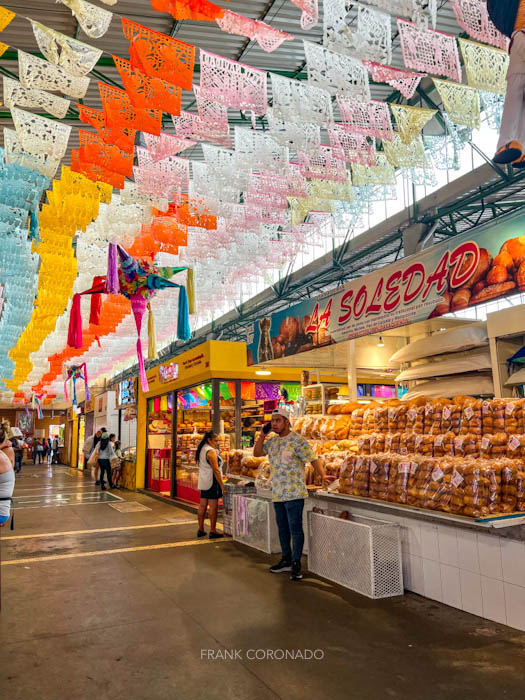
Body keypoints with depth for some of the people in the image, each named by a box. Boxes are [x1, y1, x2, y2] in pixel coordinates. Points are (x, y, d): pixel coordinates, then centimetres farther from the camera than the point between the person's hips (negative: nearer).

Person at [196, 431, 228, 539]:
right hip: (211, 481, -9)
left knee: (202, 505, 12)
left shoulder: (202, 449, 14)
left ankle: (201, 529, 18)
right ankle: (213, 531, -1)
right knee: (213, 506, -4)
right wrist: (222, 485, -17)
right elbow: (216, 470, -18)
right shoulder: (211, 451, -15)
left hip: (203, 481, 9)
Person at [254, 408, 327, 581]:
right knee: (282, 527, 17)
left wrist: (323, 476, -33)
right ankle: (286, 560, 30)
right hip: (277, 493, 8)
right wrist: (262, 435, 3)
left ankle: (296, 563, 8)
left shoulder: (298, 440, -13)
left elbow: (313, 459, -18)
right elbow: (257, 453, 16)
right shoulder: (272, 441, 11)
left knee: (295, 528, -2)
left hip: (294, 493, -8)